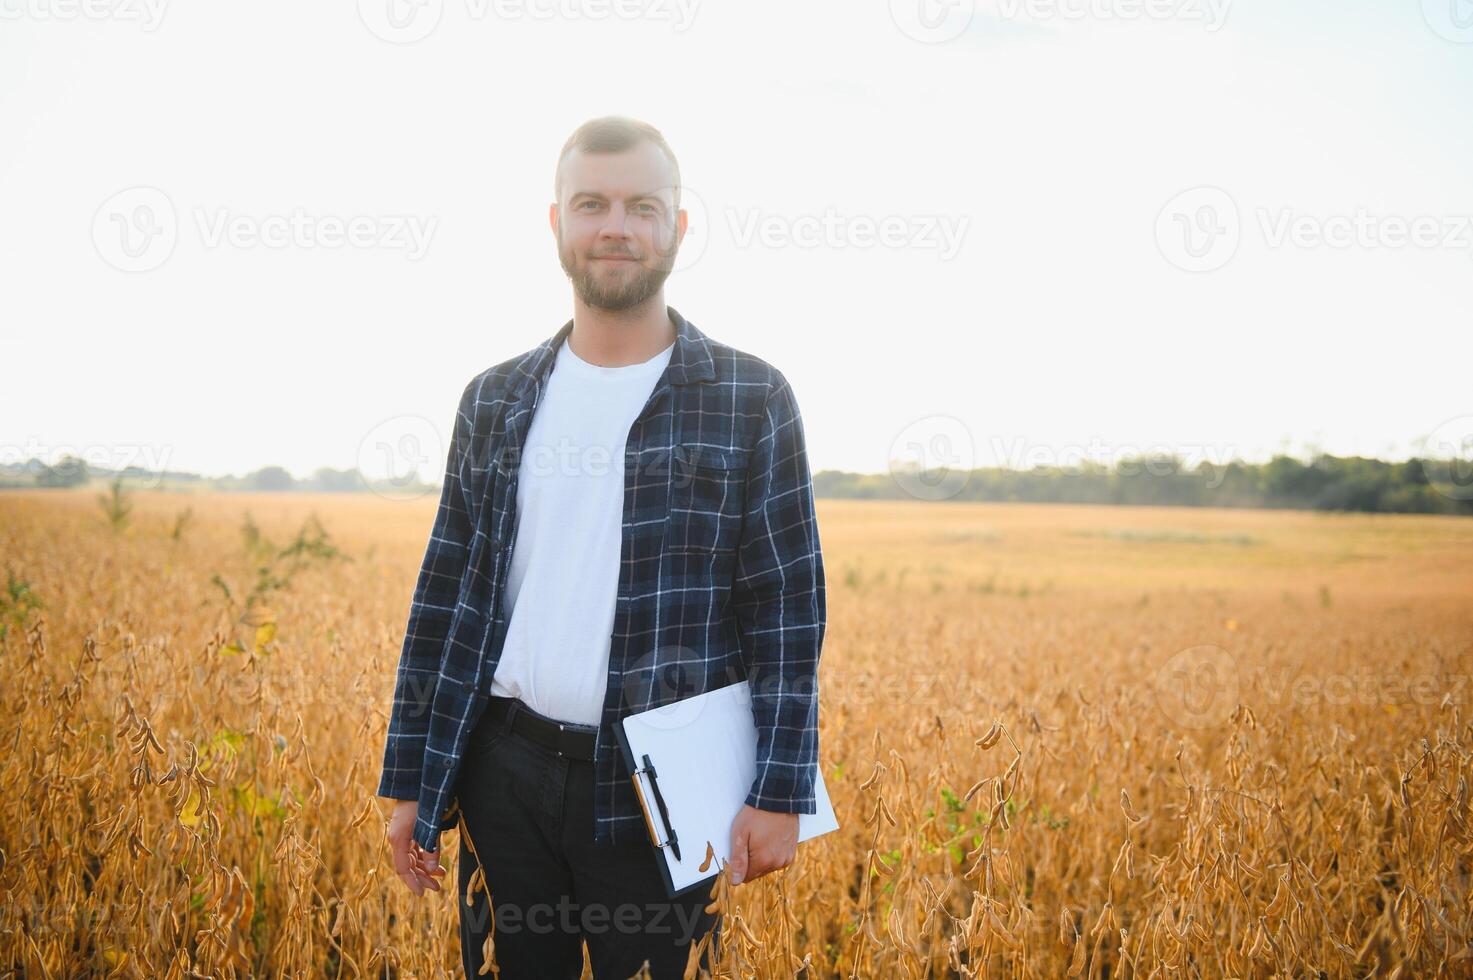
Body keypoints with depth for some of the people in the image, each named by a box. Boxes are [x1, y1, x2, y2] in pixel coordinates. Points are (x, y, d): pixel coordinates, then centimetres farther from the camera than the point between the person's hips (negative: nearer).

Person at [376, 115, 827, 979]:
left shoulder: (752, 402, -2)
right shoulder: (495, 402, 8)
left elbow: (789, 612, -4)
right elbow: (448, 597, 10)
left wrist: (780, 794, -9)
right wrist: (412, 781, 9)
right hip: (507, 776, 3)